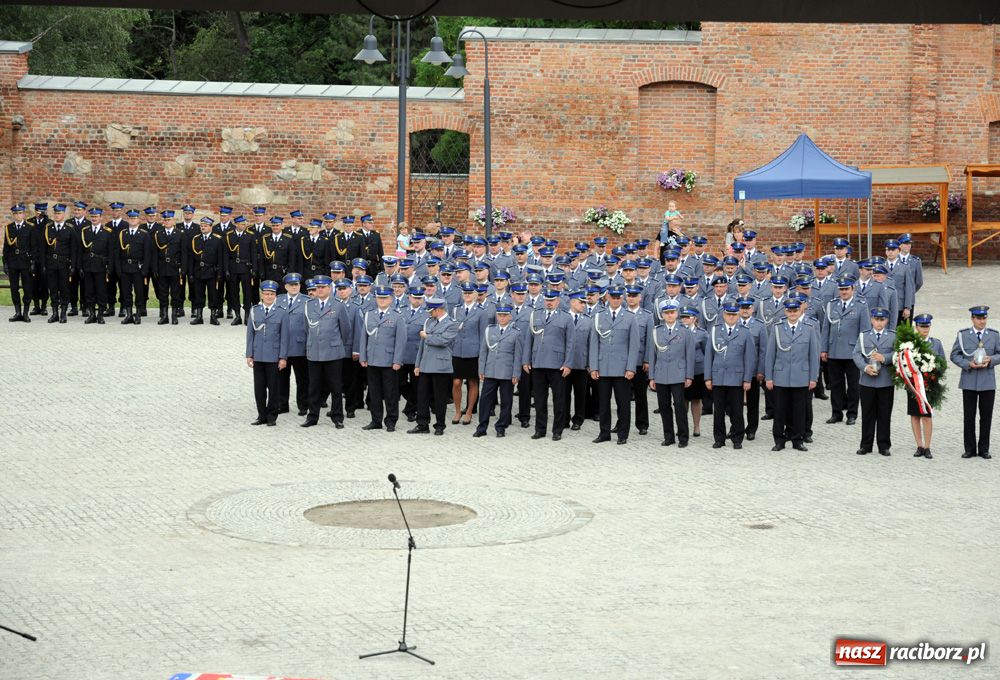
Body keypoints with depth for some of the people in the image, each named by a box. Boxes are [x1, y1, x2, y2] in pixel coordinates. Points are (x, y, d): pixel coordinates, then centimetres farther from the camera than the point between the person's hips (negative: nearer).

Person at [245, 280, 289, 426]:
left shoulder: (281, 312, 1)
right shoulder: (254, 311, 7)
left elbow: (284, 336, -1)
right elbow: (250, 334, 8)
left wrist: (283, 357, -5)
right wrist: (249, 355, 3)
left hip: (274, 357, -2)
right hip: (258, 356, 2)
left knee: (273, 388, 2)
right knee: (259, 387, 5)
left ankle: (272, 416, 11)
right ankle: (262, 416, 14)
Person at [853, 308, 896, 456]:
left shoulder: (893, 337, 5)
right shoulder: (863, 336, 8)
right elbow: (857, 354, 0)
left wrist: (884, 358, -20)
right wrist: (865, 367, -17)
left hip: (886, 382, -1)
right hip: (867, 381, 1)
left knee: (884, 415, 4)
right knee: (867, 414, 6)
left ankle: (884, 446, 11)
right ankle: (866, 445, 12)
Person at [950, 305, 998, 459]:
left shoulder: (994, 335, 6)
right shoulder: (963, 335, 4)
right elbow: (954, 355, 2)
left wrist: (990, 360, -14)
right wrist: (968, 364, -14)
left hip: (988, 382, 1)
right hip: (969, 382, -1)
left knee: (986, 417, 3)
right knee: (969, 417, 2)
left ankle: (984, 449, 11)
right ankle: (970, 449, 9)